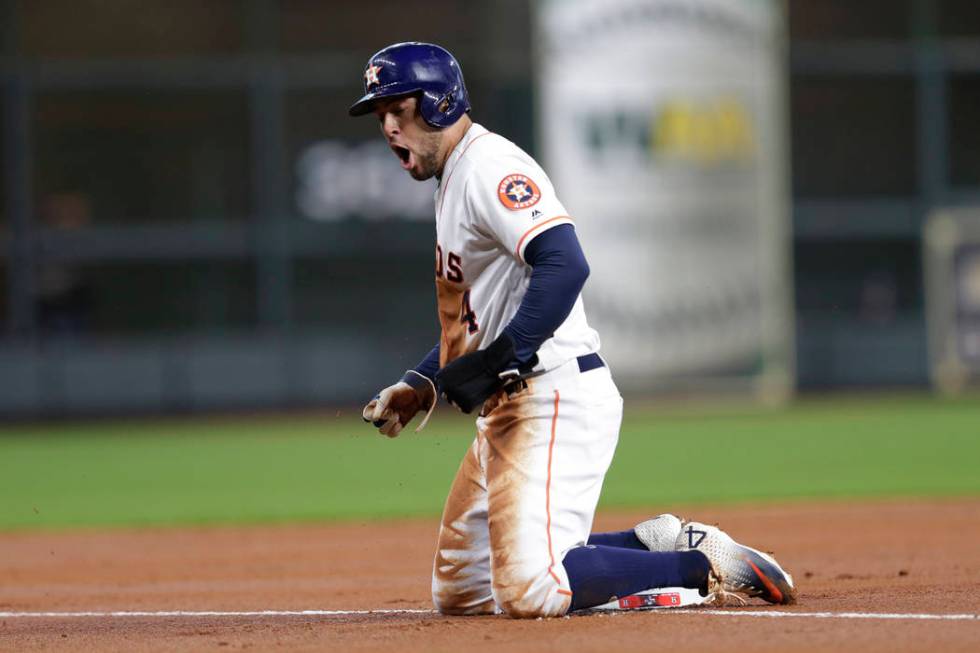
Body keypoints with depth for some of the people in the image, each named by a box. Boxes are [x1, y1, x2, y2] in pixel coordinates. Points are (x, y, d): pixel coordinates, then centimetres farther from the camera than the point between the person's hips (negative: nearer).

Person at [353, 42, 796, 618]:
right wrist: (422, 385, 15)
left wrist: (496, 360, -28)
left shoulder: (490, 166, -13)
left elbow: (564, 265, -28)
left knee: (528, 592, -23)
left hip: (556, 398, -11)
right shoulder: (453, 182, 21)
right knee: (458, 592, 11)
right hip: (508, 410, 11)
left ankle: (707, 567, -6)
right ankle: (650, 547, 16)